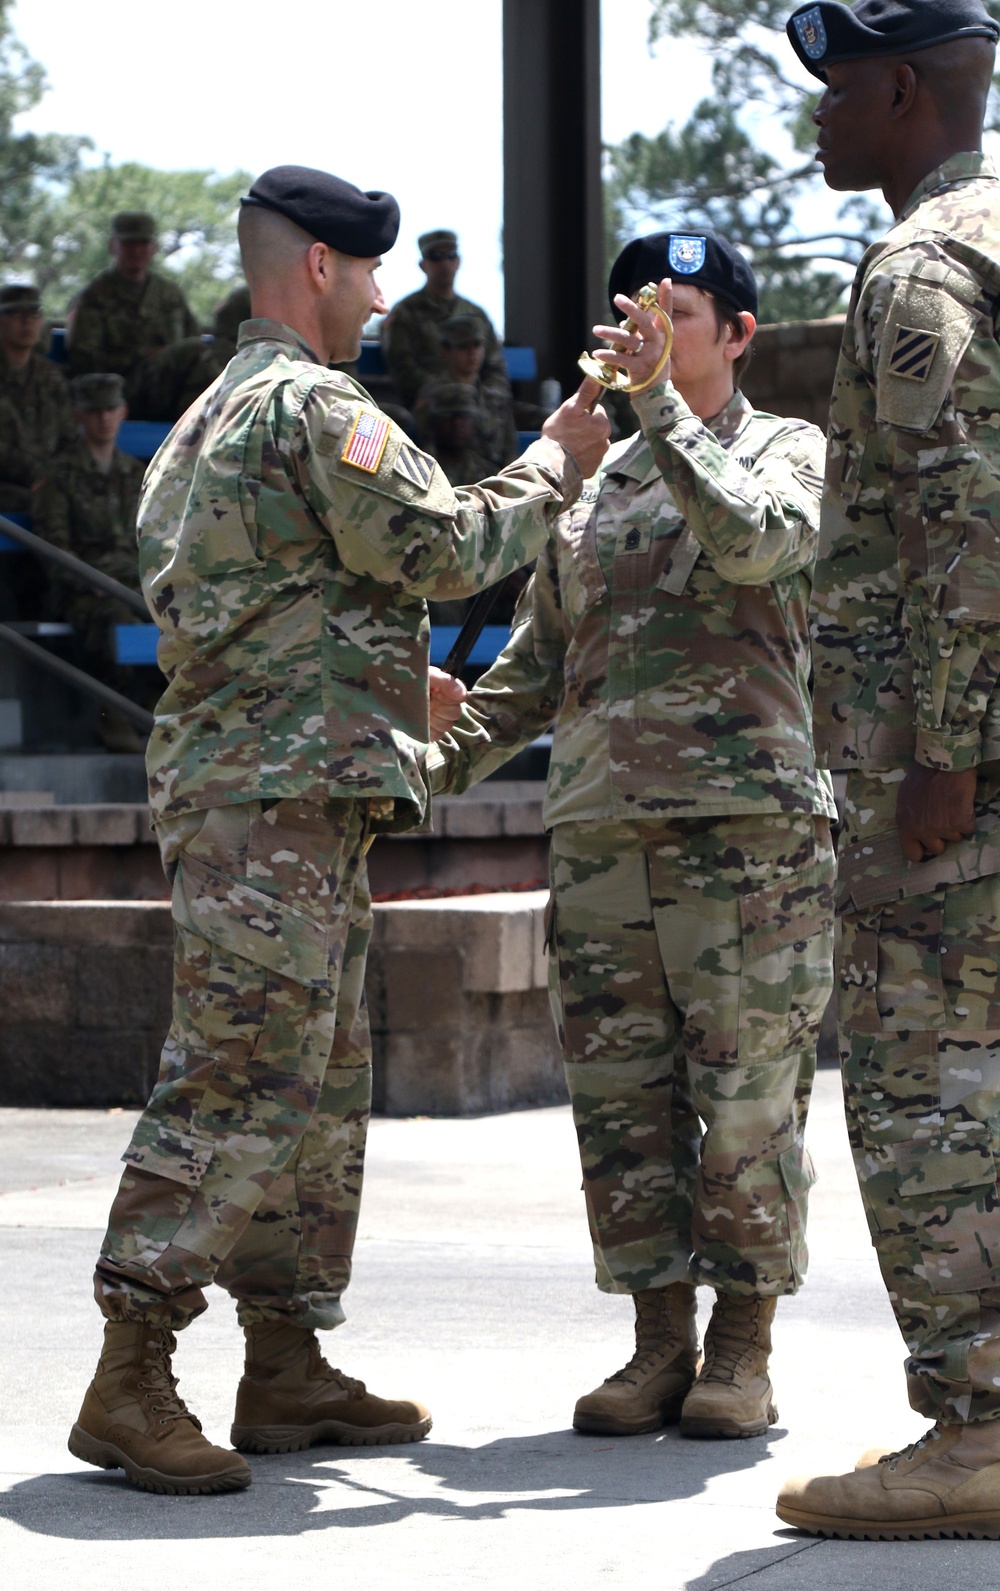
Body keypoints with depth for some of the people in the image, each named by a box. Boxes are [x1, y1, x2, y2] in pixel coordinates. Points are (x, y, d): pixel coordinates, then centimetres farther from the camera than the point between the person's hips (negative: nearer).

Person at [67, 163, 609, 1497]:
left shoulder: (210, 420, 23)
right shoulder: (310, 406, -9)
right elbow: (443, 548, -12)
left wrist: (403, 695, 30)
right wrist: (557, 467, 1)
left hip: (290, 804, 11)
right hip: (277, 795, -11)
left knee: (319, 1089, 12)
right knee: (238, 1086, -14)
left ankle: (288, 1371, 15)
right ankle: (131, 1385, -16)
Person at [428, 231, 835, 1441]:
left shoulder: (790, 452, 6)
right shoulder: (592, 486, 20)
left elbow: (750, 540, -17)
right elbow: (535, 662, 23)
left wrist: (658, 404, -14)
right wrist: (442, 756, 8)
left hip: (750, 828, -5)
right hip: (599, 830, 5)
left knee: (747, 1101, -3)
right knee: (621, 1104, 3)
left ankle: (742, 1352, 5)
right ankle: (659, 1344, 11)